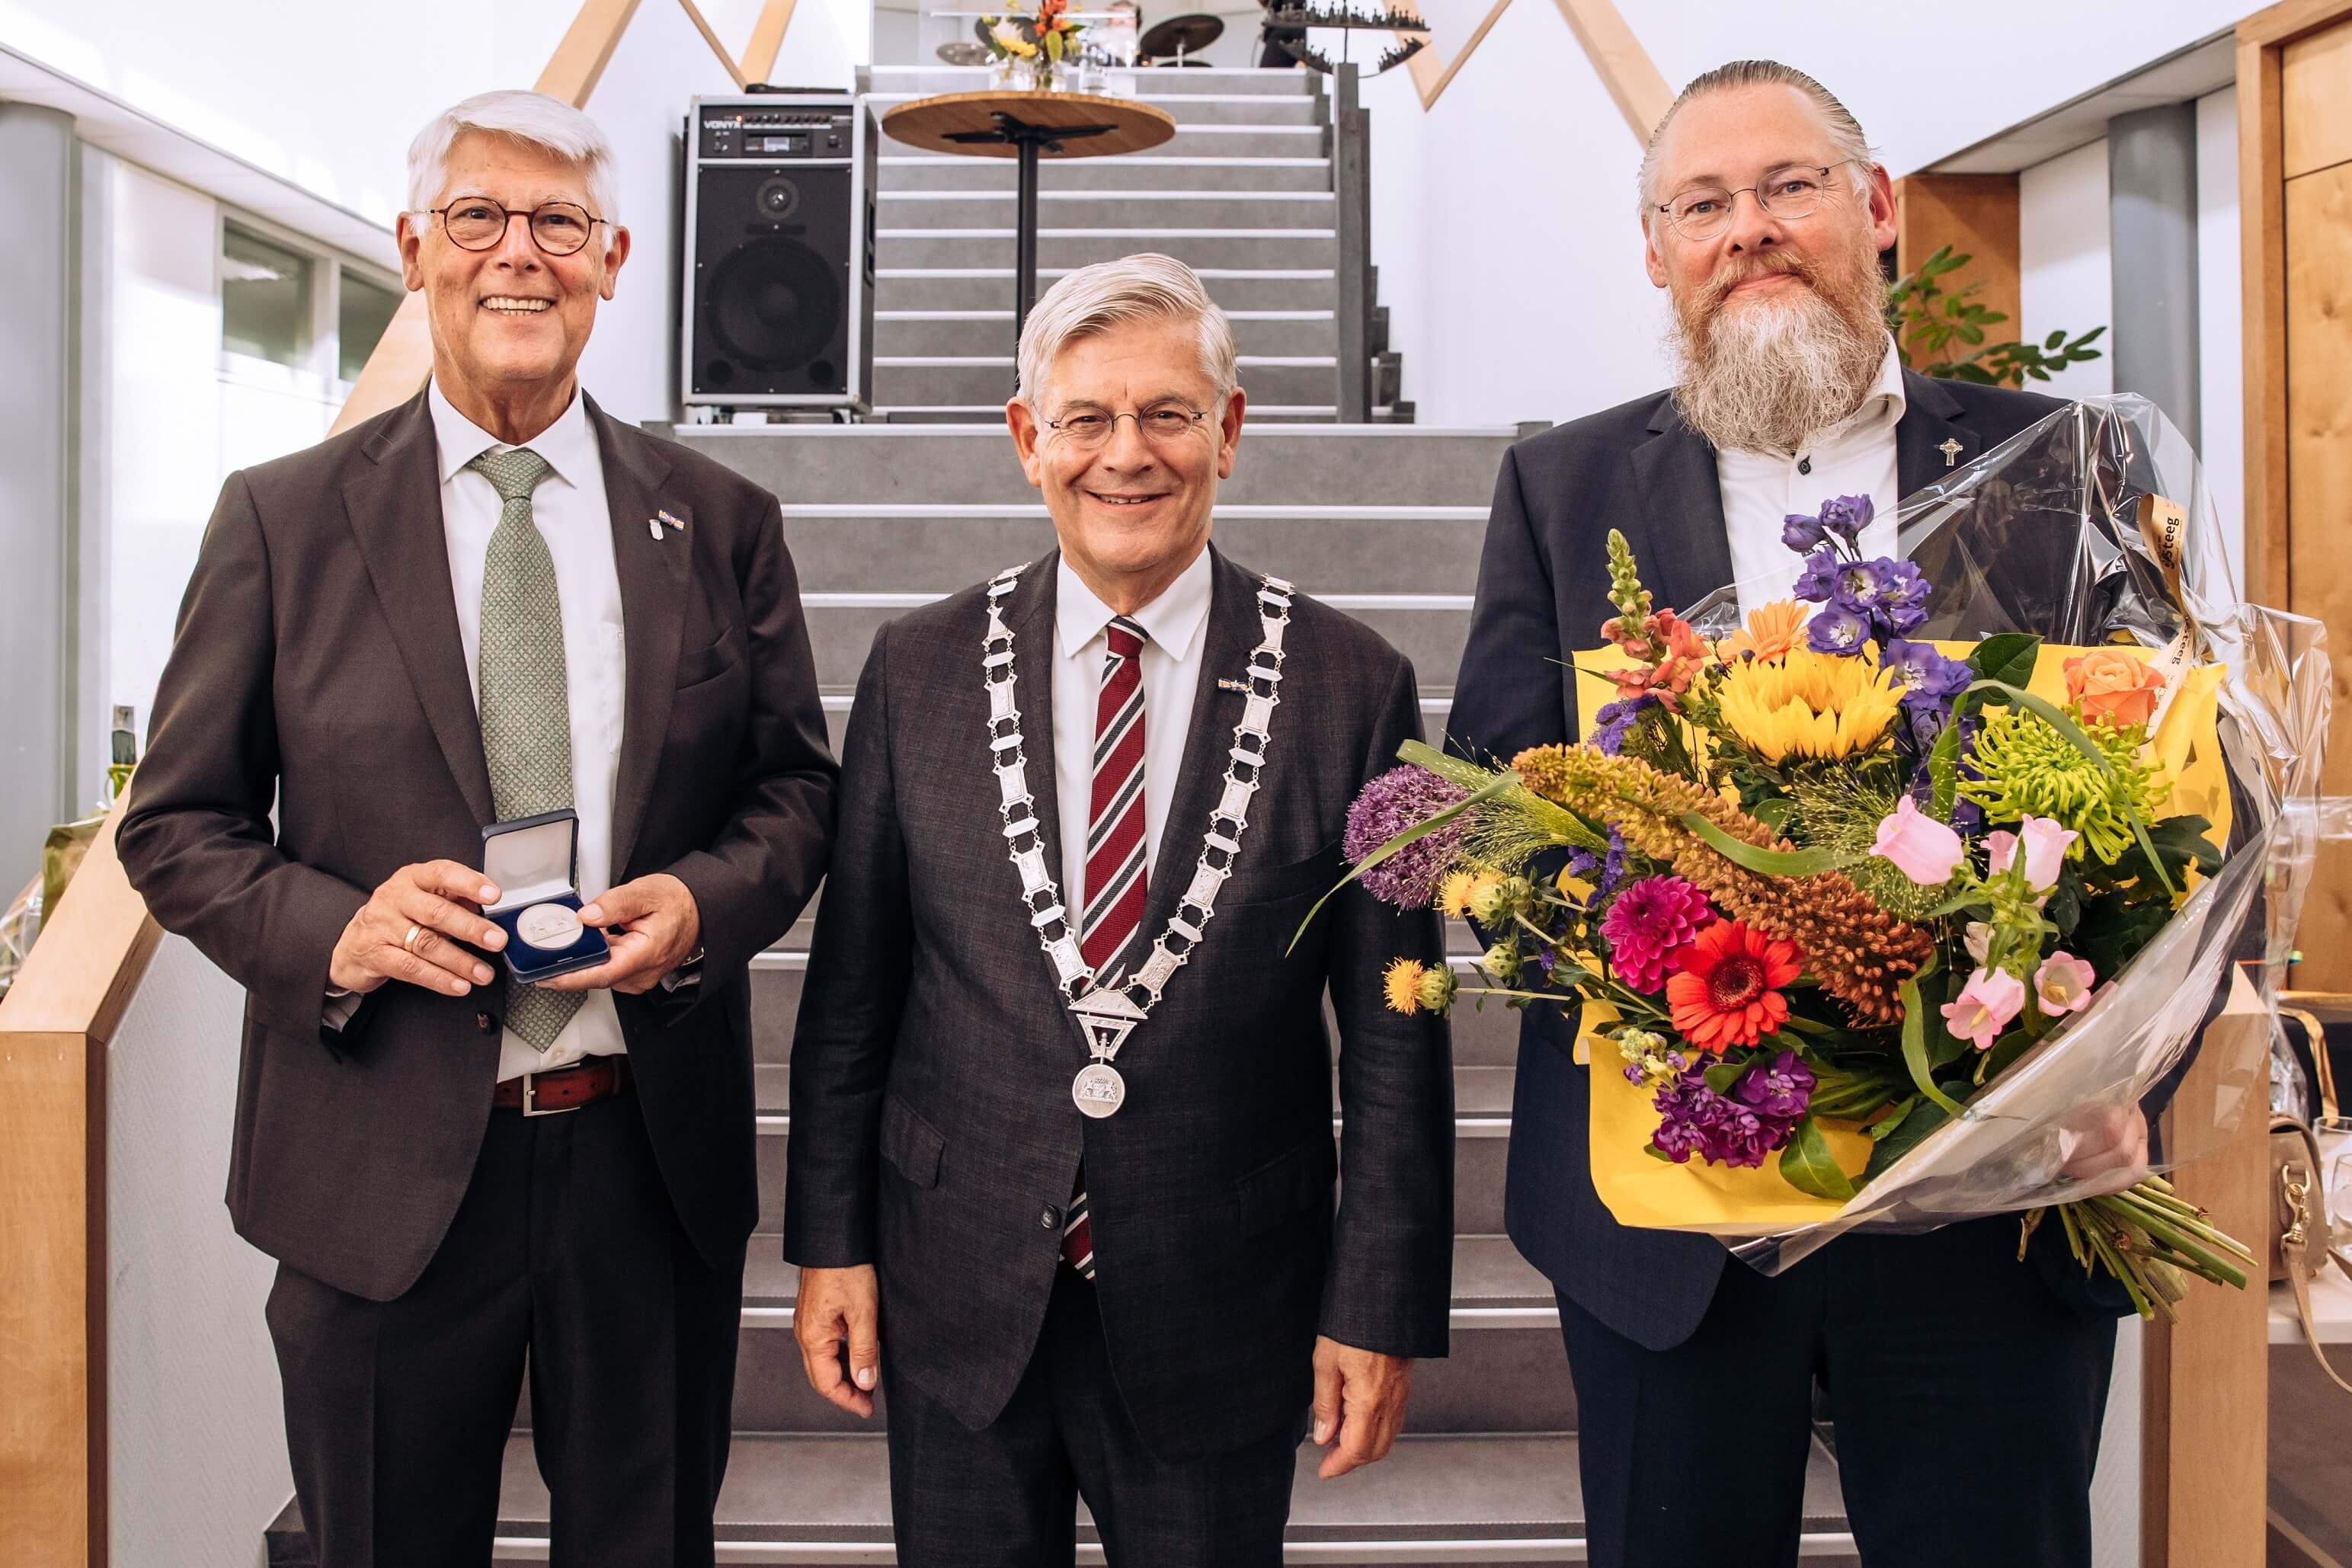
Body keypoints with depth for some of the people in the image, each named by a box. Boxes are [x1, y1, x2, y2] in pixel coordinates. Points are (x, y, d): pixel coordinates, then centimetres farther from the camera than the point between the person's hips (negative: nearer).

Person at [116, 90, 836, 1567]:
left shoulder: (721, 520, 3)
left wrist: (702, 901, -14)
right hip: (385, 1167, -1)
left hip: (652, 1153, 1)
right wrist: (334, 927, -17)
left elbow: (799, 786, 6)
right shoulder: (282, 518, 0)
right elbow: (178, 823, 2)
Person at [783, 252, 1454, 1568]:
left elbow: (1395, 1028, -4)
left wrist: (1384, 1305, -4)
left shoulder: (1351, 685, -6)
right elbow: (852, 987, 3)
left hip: (1220, 1310, -1)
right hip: (957, 1299, 2)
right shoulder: (920, 670, -1)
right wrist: (829, 1240, 3)